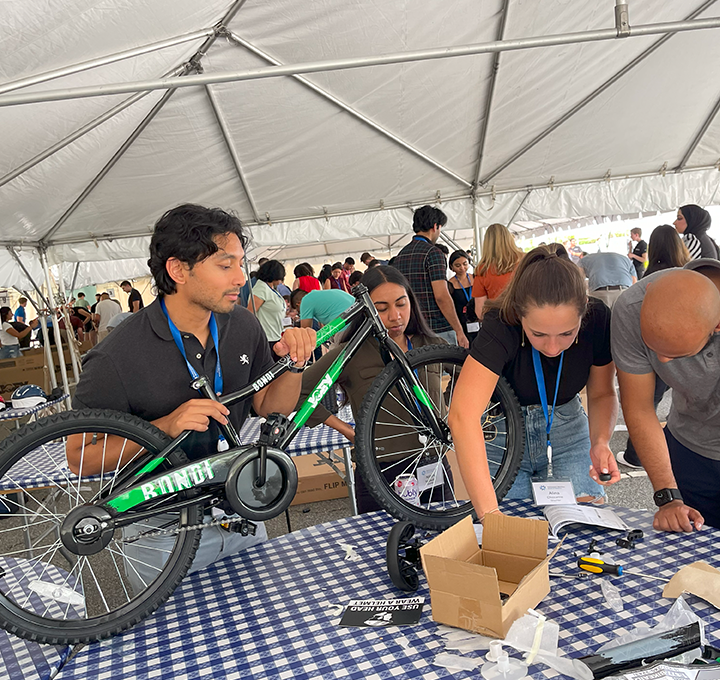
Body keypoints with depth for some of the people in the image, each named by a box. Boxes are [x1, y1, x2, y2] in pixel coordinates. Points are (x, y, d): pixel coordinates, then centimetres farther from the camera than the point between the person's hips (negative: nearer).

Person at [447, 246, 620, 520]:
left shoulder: (598, 320, -20)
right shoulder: (500, 327, -32)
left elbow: (602, 393, -2)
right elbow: (462, 418, -44)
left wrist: (600, 442, -23)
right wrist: (490, 513, -51)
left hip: (566, 426, 3)